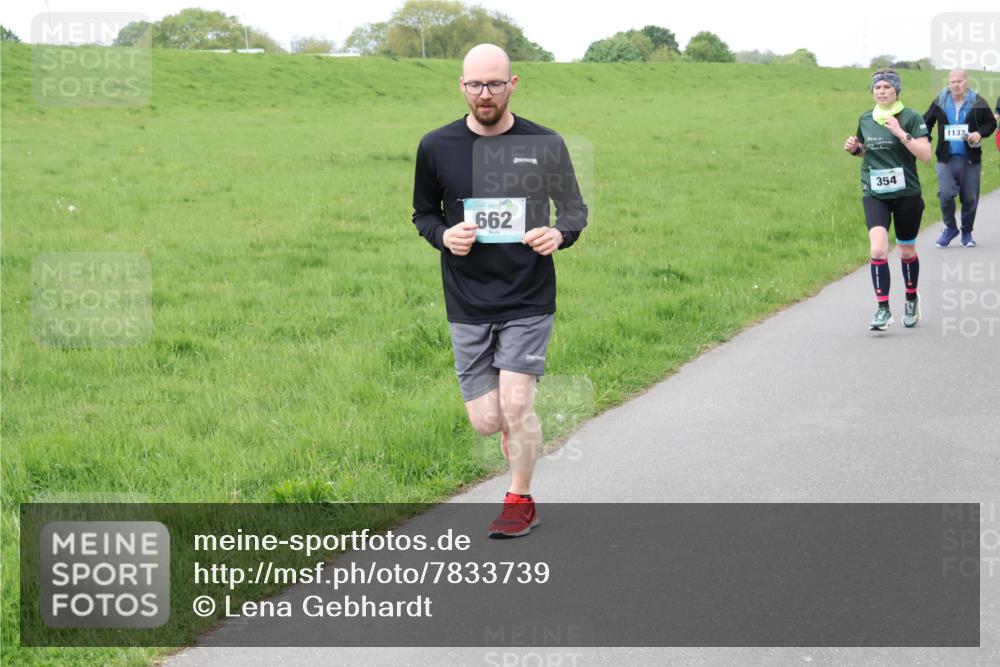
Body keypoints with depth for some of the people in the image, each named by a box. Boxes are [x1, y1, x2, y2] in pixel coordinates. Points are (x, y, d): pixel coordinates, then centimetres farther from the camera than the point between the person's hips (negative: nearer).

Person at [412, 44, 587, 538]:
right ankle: (516, 428, 37)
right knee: (486, 421, 1)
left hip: (528, 301, -2)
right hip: (467, 306, 2)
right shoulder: (436, 147, -1)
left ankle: (520, 501, 12)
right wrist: (443, 235, -11)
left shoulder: (545, 145, -4)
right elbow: (423, 213, 11)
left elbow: (575, 209, 7)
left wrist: (559, 233, -15)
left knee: (516, 404, -10)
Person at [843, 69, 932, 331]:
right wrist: (854, 148, 2)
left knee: (907, 251, 13)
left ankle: (911, 299, 37)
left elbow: (926, 155, -14)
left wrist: (901, 133, -23)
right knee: (878, 249, -17)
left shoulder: (911, 117, -6)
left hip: (906, 194, -2)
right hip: (874, 194, 2)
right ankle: (883, 309, -10)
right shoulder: (865, 119, 6)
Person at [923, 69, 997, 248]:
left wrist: (980, 133, -11)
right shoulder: (939, 102, 1)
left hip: (971, 159, 0)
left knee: (970, 199, 5)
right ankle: (950, 228, 10)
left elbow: (991, 123, 9)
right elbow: (927, 123, 14)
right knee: (945, 194, -13)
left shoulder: (978, 103, -2)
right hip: (946, 159, 0)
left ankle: (967, 233, 23)